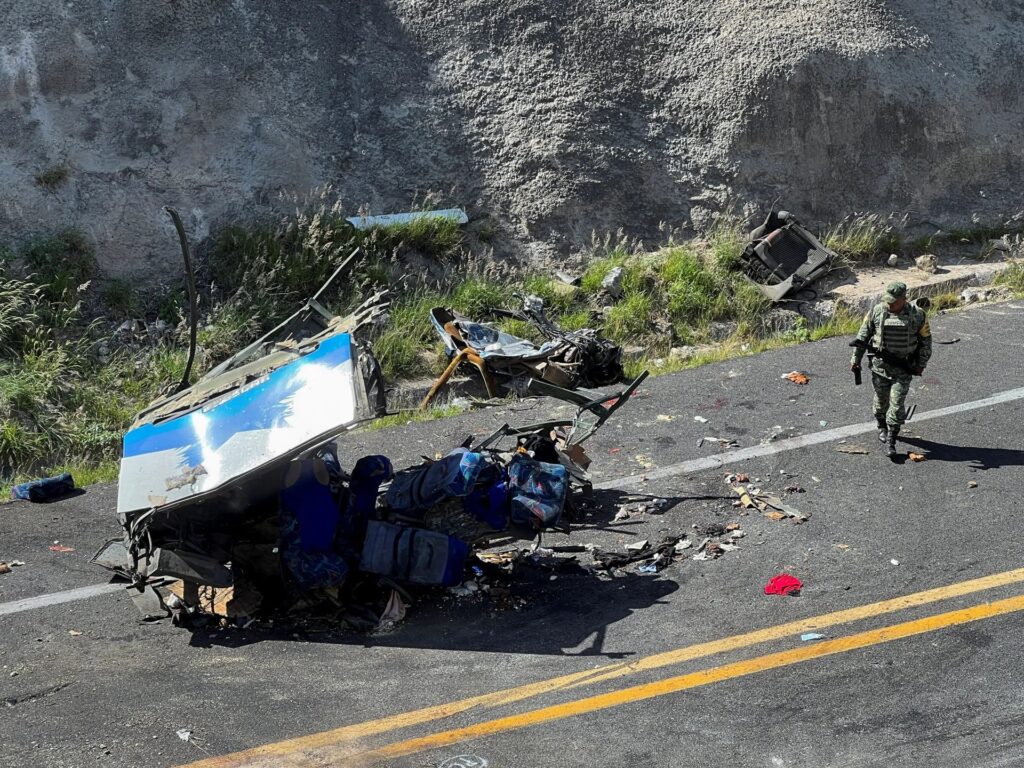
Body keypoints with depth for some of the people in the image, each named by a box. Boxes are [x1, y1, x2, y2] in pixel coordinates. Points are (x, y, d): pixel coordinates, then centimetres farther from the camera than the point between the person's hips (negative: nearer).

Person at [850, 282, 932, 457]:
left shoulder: (917, 316, -9)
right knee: (881, 400, 16)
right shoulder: (877, 311, -7)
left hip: (903, 368, -2)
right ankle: (882, 427, 42)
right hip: (880, 364, 2)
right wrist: (856, 359, 3)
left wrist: (921, 365, 5)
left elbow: (925, 341, 4)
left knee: (897, 404, -6)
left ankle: (890, 441, 2)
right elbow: (863, 336, 3)